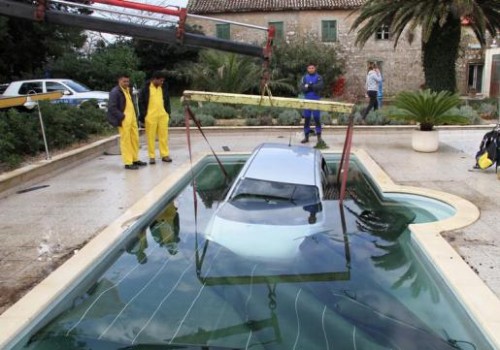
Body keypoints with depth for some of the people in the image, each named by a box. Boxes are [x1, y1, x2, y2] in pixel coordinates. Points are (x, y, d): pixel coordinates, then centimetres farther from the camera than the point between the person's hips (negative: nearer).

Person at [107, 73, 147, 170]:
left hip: (132, 118, 9)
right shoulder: (115, 92, -11)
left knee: (135, 139, 15)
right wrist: (122, 116, -18)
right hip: (124, 120, -9)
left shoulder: (128, 90, 15)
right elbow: (111, 107, -17)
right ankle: (128, 163, 2)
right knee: (125, 141, -3)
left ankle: (135, 159, 28)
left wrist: (134, 115, 13)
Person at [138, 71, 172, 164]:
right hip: (150, 116, -4)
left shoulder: (164, 88, 9)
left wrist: (168, 112, 11)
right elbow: (141, 102, -2)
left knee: (164, 136, 4)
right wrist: (143, 115, -6)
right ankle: (152, 156, 8)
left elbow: (167, 100, 18)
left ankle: (165, 155, 12)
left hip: (163, 115, 4)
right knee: (151, 137, 1)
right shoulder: (145, 88, -5)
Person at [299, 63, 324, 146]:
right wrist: (307, 87, -22)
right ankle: (306, 136, 16)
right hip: (307, 100, 3)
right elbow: (301, 88, -3)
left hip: (316, 100, -3)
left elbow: (320, 86, -15)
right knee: (306, 118, 7)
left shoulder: (318, 77, 2)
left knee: (317, 118, -4)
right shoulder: (304, 77, 9)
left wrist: (310, 86, -22)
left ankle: (319, 137, 1)